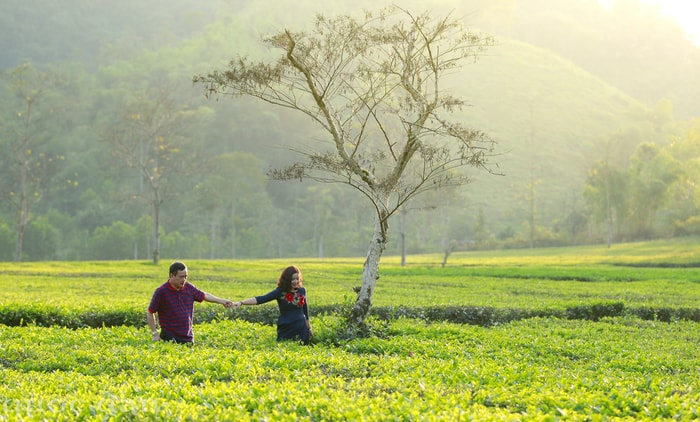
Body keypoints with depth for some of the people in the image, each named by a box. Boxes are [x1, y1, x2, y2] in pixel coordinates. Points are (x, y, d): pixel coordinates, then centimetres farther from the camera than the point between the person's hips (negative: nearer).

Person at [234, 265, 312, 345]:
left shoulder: (302, 290, 0)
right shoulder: (280, 292, -10)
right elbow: (261, 299, -20)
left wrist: (309, 327, 23)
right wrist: (241, 303, -33)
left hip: (301, 329, 3)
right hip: (285, 329, -3)